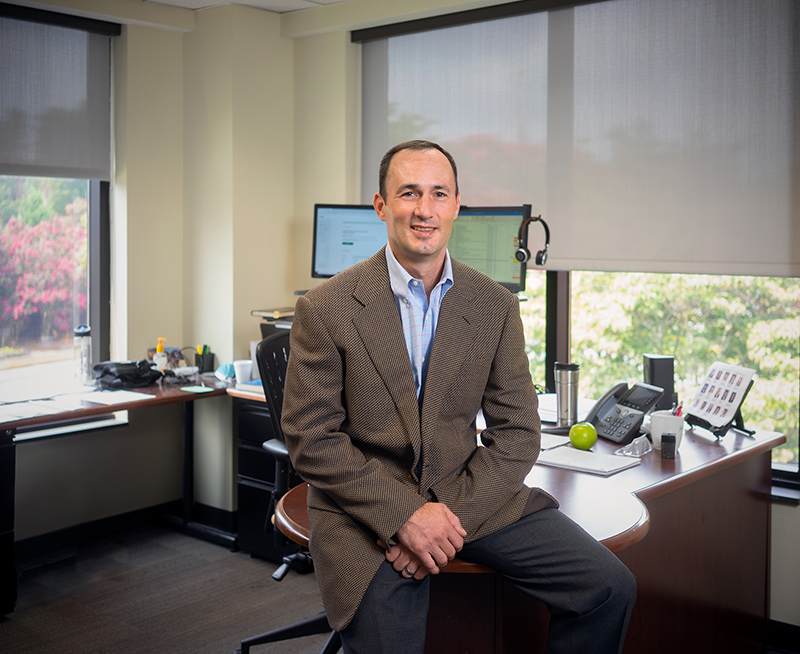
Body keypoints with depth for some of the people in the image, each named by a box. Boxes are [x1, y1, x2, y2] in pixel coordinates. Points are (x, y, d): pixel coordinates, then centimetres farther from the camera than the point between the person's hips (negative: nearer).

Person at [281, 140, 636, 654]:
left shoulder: (497, 307, 2)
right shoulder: (326, 309, -6)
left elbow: (518, 432, 0)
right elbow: (311, 439, -7)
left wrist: (451, 513, -14)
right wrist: (403, 514, -17)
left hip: (468, 495, 3)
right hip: (365, 509, -2)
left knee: (610, 587, -9)